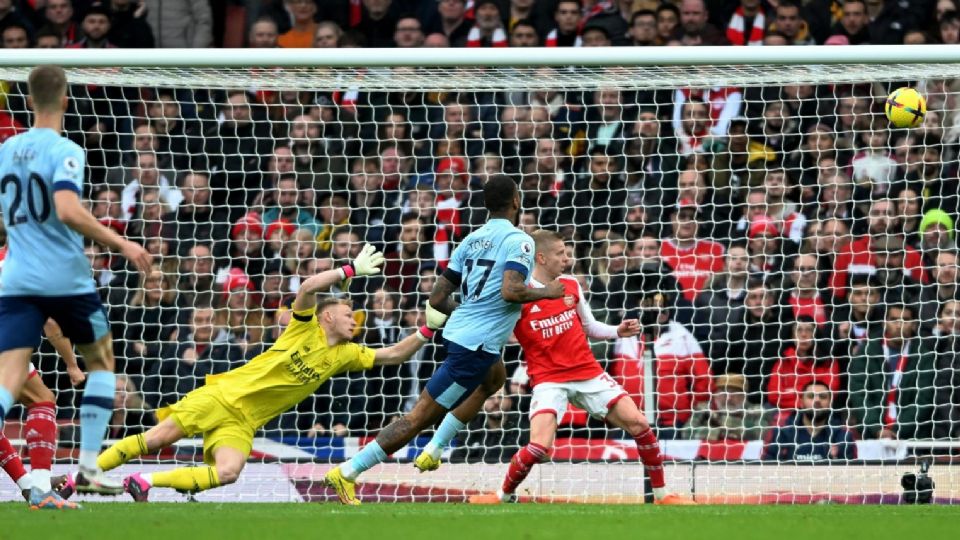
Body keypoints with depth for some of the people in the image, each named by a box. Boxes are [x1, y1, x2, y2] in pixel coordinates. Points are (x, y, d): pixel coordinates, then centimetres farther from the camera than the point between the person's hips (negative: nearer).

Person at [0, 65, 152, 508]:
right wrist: (120, 244, -19)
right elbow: (68, 210, -25)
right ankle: (88, 468, 14)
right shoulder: (65, 152, -9)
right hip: (67, 279, -4)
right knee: (101, 360, 20)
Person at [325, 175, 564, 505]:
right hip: (477, 345, -8)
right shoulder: (518, 240, -9)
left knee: (494, 378, 37)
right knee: (422, 415, -6)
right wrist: (546, 292, -8)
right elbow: (510, 290, -25)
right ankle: (347, 472, -9)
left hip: (458, 330, 8)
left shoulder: (471, 240, 12)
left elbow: (437, 299, 12)